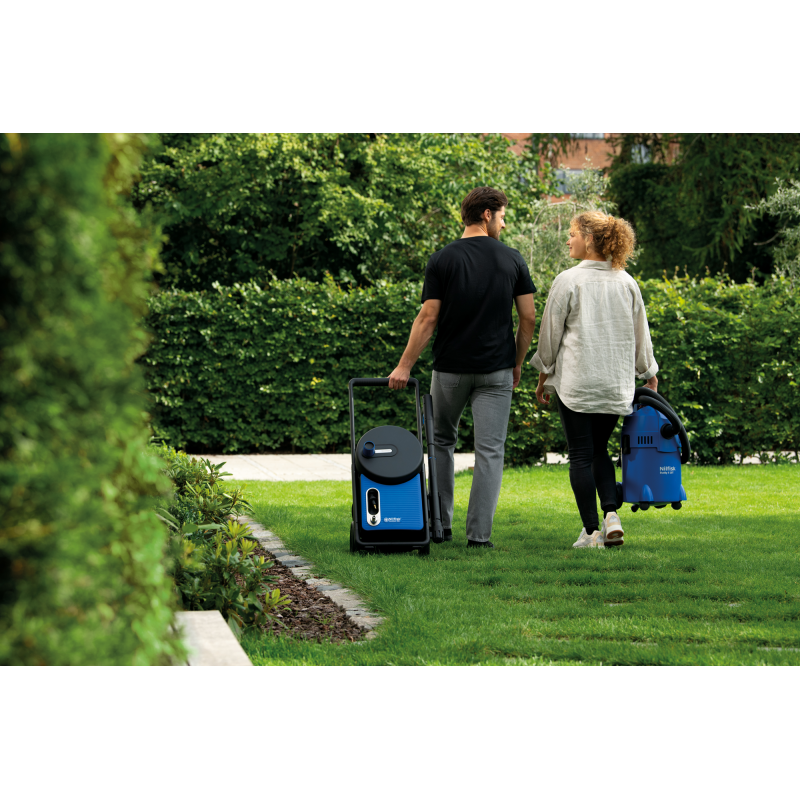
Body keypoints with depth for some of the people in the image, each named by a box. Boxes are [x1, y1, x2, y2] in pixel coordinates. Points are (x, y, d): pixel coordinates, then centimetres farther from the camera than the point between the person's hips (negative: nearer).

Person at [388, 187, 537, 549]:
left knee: (442, 441, 18)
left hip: (450, 368, 0)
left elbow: (427, 318, -8)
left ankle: (441, 524, 20)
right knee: (489, 450, 0)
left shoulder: (443, 259, -5)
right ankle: (479, 534, -6)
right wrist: (517, 365, 13)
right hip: (495, 369, 0)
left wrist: (405, 366, -2)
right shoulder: (512, 260, -1)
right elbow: (528, 319, 0)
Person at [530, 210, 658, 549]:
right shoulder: (626, 283, 4)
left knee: (581, 455, 2)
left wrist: (543, 378, 9)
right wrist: (648, 375, 24)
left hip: (576, 382, -5)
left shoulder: (568, 281, -10)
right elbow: (641, 335, 12)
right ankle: (611, 514, -1)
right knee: (599, 450, 17)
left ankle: (592, 531, -1)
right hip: (616, 383, 5)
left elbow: (550, 334, -3)